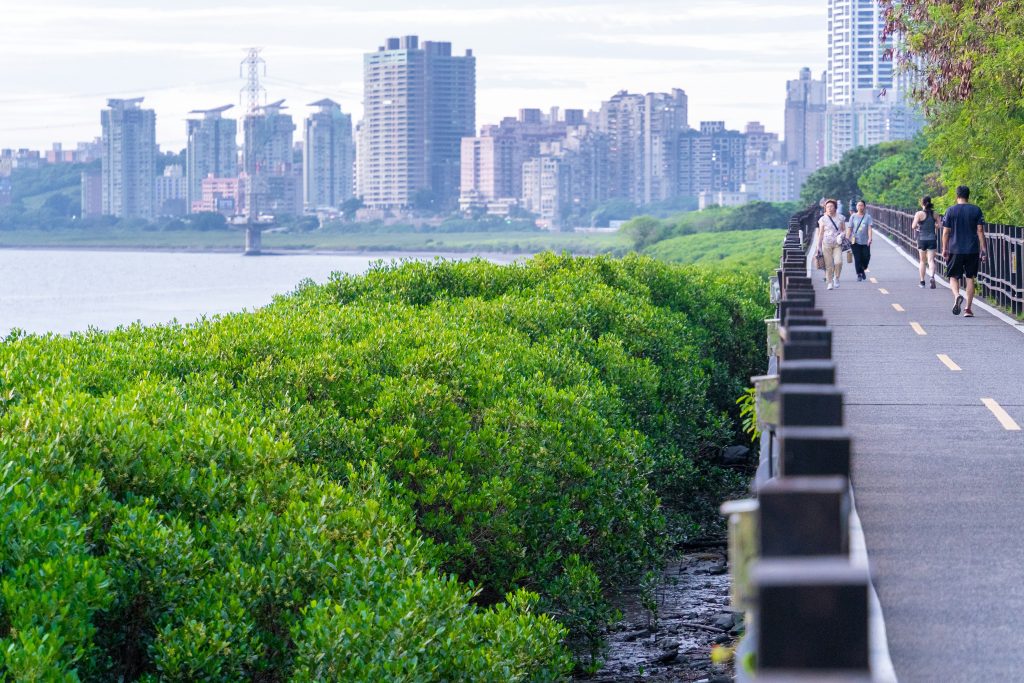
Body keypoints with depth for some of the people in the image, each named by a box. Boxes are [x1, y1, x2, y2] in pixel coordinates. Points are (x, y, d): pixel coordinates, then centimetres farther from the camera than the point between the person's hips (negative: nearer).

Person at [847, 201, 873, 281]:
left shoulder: (868, 217, 4)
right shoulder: (853, 217, 6)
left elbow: (870, 228, -5)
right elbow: (849, 228, 5)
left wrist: (870, 238, -18)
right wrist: (847, 238, -5)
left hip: (865, 241, 0)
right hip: (855, 241, 0)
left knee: (866, 257, -2)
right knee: (857, 259, -4)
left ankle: (863, 270, 27)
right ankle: (859, 275, 5)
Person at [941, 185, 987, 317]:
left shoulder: (950, 211, -2)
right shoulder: (976, 210, 1)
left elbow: (946, 232, -2)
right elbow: (980, 230, -1)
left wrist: (944, 249, 5)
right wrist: (983, 249, 2)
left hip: (955, 250, -1)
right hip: (972, 250, 1)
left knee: (953, 276, 9)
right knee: (970, 278, 8)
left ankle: (957, 295, -22)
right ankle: (968, 309, 7)